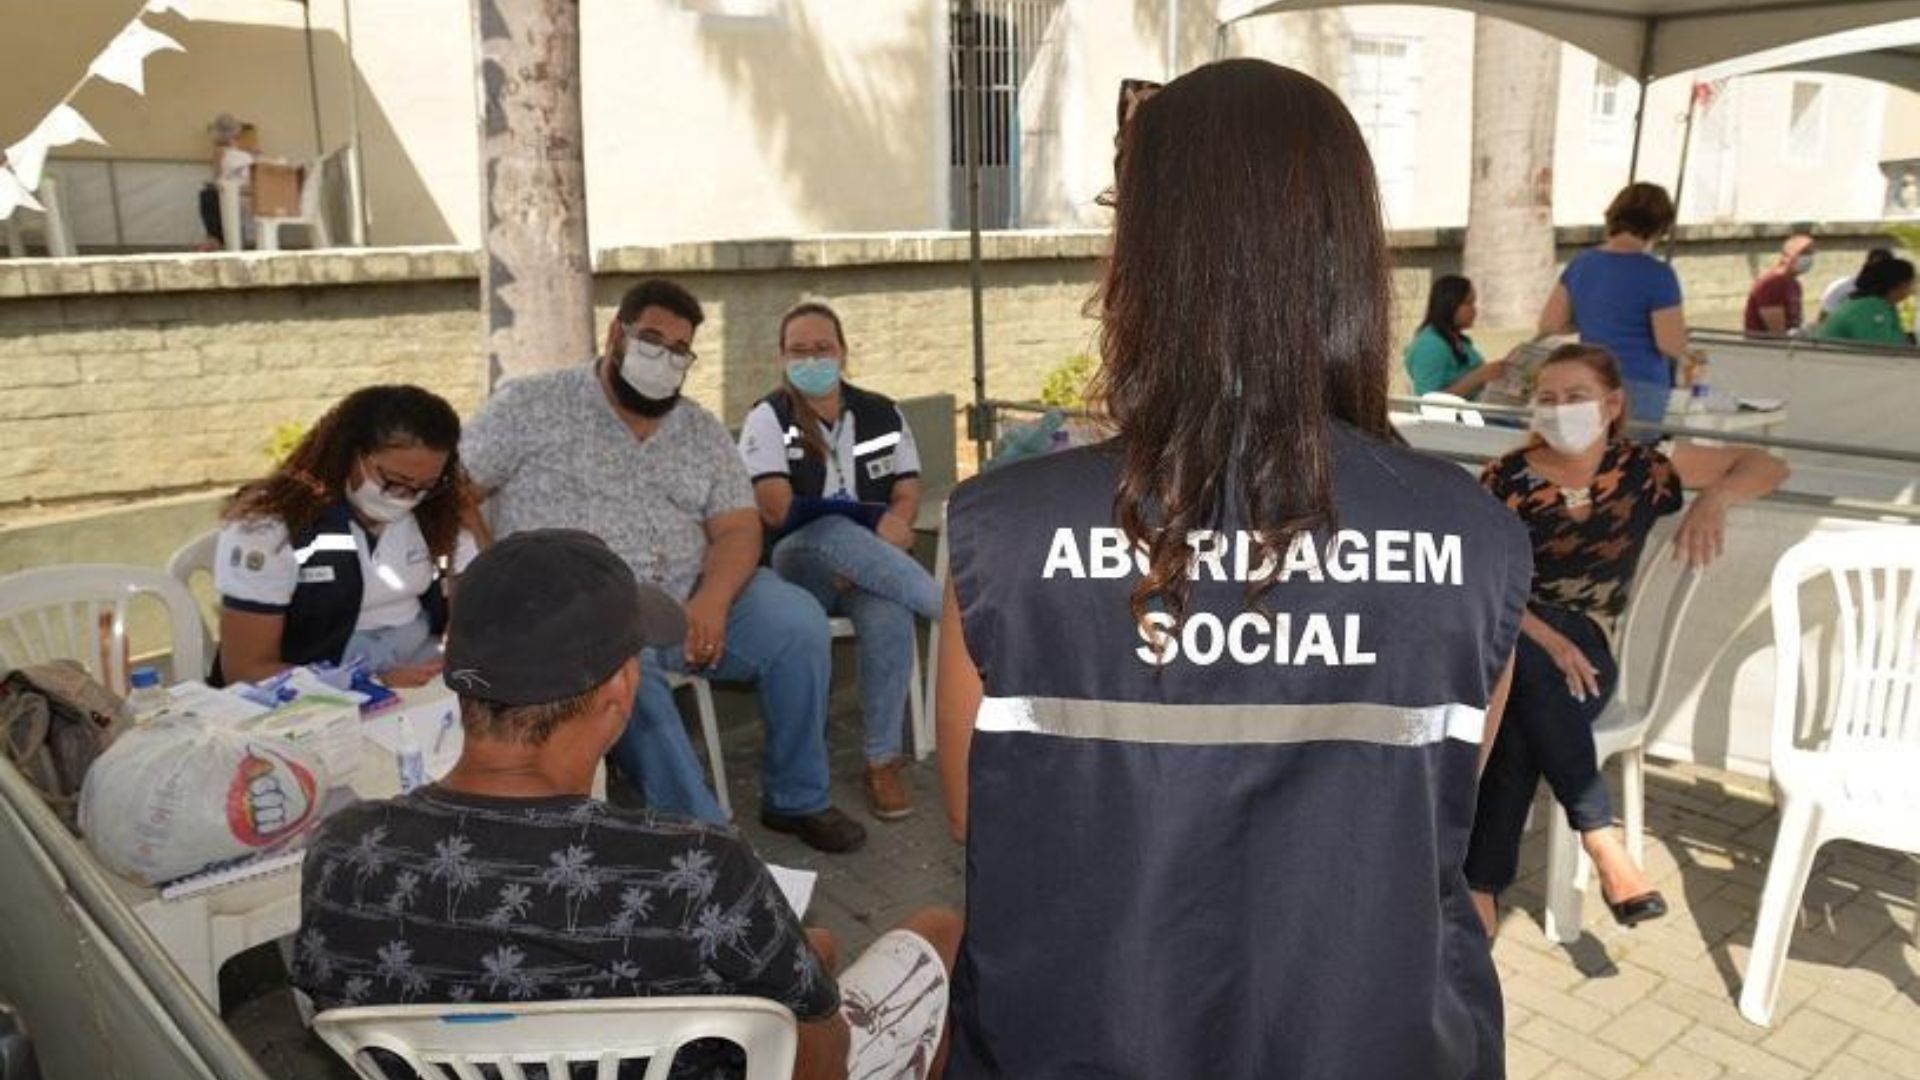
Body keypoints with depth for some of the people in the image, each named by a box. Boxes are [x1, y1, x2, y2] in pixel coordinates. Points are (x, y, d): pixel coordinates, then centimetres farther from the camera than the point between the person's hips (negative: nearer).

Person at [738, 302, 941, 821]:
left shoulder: (882, 414, 11)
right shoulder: (768, 418, 0)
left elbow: (907, 491, 9)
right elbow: (776, 510, -11)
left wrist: (896, 521, -16)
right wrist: (867, 545, -16)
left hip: (871, 565, 2)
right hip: (794, 565, -2)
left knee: (888, 614, -34)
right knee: (836, 535, -39)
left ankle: (883, 761, -22)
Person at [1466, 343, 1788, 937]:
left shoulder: (1640, 469, 4)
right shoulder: (1507, 477, -1)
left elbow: (1768, 466, 8)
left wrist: (1715, 498, -15)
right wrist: (1542, 636, -23)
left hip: (1585, 650, 1)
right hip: (1511, 639, 0)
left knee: (1519, 727, -33)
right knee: (1527, 667, -38)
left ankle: (1482, 891, -26)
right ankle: (1602, 841, -31)